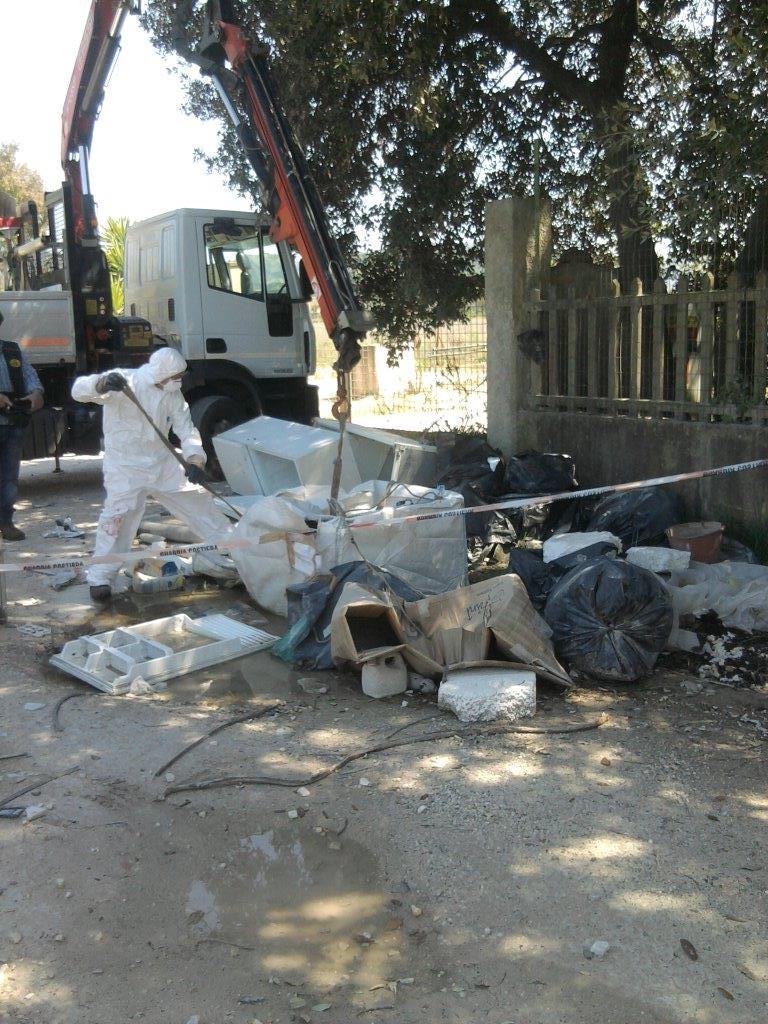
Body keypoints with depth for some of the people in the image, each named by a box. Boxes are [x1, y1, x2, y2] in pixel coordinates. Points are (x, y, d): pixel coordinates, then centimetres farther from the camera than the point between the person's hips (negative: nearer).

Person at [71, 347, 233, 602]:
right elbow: (79, 390, -25)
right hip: (125, 466, -6)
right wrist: (102, 384, -49)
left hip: (163, 464, 6)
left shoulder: (173, 393, 2)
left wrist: (195, 459, -19)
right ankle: (100, 577, -7)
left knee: (198, 500, 12)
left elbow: (186, 429, 0)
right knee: (119, 515, -19)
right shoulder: (123, 382, -16)